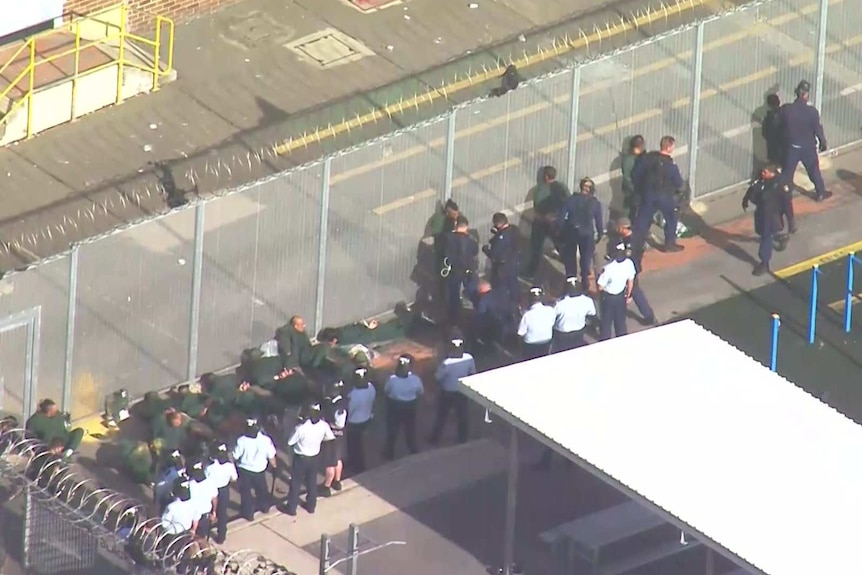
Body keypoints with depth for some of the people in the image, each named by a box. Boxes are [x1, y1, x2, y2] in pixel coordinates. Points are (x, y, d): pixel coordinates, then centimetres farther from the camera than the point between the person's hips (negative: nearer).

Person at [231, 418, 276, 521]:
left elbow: (235, 457, -13)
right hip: (259, 470, 2)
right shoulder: (265, 440, -20)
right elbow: (271, 456, -8)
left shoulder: (241, 440, -24)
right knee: (261, 489, 28)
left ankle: (248, 513, 30)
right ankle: (265, 507, 49)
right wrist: (274, 466, 14)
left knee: (246, 492, 18)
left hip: (244, 470, -2)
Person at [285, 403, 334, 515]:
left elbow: (290, 442, -19)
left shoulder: (301, 428, -33)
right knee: (312, 482, 25)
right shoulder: (323, 426, -19)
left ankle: (291, 508, 29)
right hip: (315, 458, 4)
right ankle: (311, 506, 40)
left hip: (301, 458, -4)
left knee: (295, 483, 16)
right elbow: (330, 437, 1)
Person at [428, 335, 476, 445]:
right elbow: (472, 373, -4)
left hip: (448, 393, -3)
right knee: (462, 415, 24)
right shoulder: (469, 359, -23)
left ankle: (435, 439, 35)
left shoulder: (446, 363, -35)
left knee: (441, 416, 19)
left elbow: (438, 377, -19)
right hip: (462, 391, 3)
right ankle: (463, 438, 41)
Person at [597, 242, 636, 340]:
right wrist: (628, 295, 13)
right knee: (620, 319, 25)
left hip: (608, 297, -4)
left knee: (606, 321, 20)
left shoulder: (609, 269, -37)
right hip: (621, 295, 4)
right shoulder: (629, 263, -23)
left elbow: (600, 287, -25)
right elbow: (631, 282, -5)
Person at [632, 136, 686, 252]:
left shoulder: (648, 157, -10)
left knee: (644, 217, 15)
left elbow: (636, 174, -3)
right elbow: (678, 183, -12)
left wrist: (640, 188, 13)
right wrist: (681, 188, 11)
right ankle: (670, 244, 24)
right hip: (666, 196, -4)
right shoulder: (670, 165, -23)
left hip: (649, 194, 4)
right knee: (672, 218, 17)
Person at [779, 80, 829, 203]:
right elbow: (818, 129, -11)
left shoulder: (785, 109, -18)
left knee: (787, 173, 14)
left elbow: (779, 128, -5)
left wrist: (781, 143, 13)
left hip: (791, 147, 1)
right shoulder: (812, 112, -23)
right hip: (808, 147, -1)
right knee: (814, 171, 21)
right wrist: (823, 143, 6)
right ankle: (821, 193, 36)